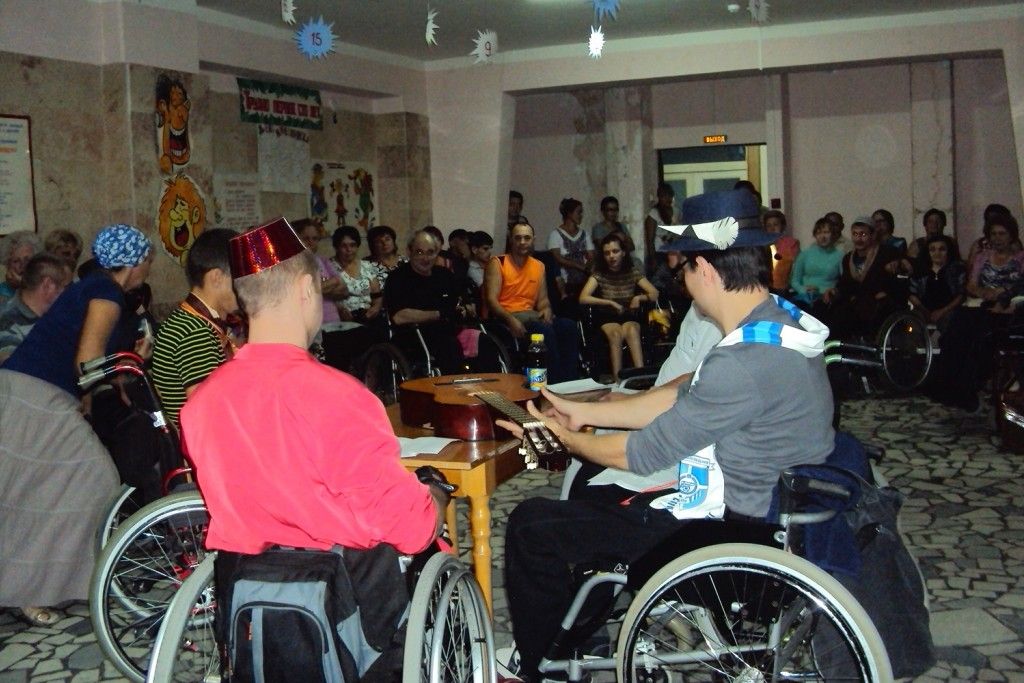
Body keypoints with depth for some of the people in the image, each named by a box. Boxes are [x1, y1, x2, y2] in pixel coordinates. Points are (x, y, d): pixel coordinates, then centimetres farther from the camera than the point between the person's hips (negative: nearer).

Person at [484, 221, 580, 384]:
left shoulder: (539, 266, 16)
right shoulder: (498, 263, -1)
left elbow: (543, 299, 18)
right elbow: (491, 300, -9)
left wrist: (546, 309, -8)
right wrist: (510, 319, -26)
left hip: (530, 314, 6)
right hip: (505, 316, -5)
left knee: (568, 326, -23)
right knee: (545, 330, -33)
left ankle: (570, 380, -21)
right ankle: (555, 381, -26)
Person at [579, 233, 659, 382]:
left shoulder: (632, 272, 4)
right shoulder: (599, 273, -2)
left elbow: (654, 294, 3)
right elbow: (583, 298, -14)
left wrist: (639, 298, -17)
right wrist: (610, 303, -19)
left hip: (630, 317, 1)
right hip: (606, 318, -1)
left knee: (631, 330, -35)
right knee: (616, 333, -36)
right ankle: (617, 379, -39)